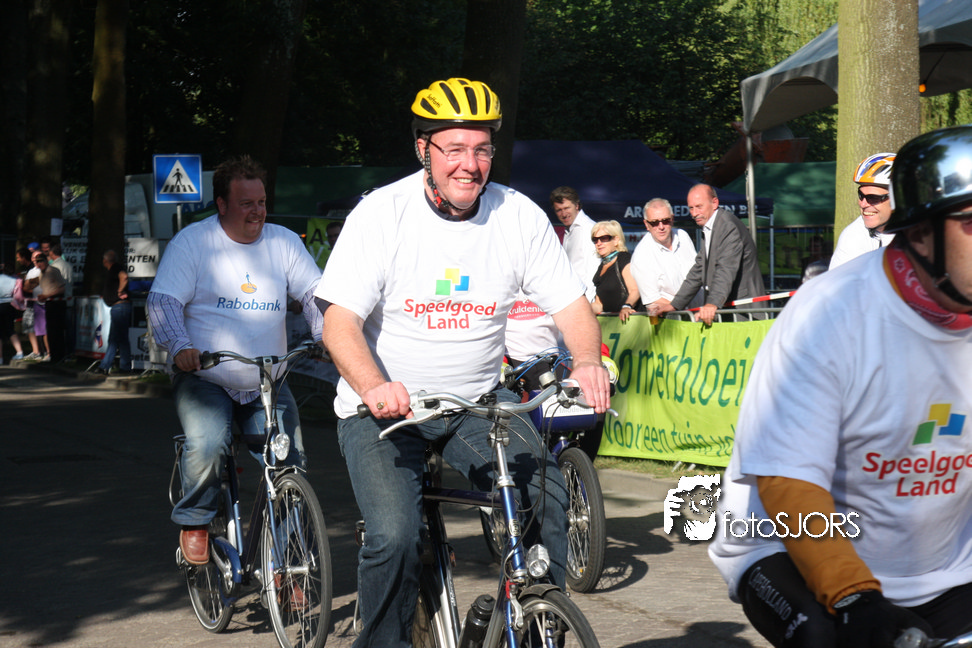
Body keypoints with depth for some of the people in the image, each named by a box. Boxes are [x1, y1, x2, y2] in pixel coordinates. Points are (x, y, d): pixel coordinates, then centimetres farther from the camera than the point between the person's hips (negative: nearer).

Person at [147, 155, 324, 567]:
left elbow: (315, 293, 3)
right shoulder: (192, 242, -3)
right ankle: (194, 523, 0)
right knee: (207, 445, -29)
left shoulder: (284, 243, 7)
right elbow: (163, 301, -10)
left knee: (289, 463, -10)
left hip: (266, 382, 3)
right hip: (204, 378, -3)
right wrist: (180, 347, -29)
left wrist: (328, 335, -18)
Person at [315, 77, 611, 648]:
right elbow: (341, 322, -16)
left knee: (549, 496, -21)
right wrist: (374, 385, -36)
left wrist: (588, 362, -24)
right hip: (385, 405, -2)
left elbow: (570, 303, -2)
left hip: (478, 402, 3)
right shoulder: (381, 214, -11)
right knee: (395, 537, -22)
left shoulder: (520, 216, -4)